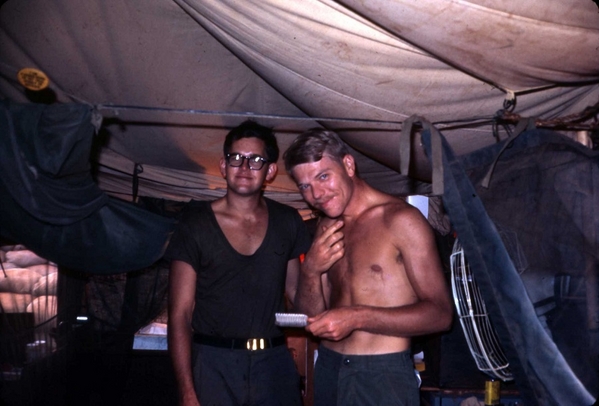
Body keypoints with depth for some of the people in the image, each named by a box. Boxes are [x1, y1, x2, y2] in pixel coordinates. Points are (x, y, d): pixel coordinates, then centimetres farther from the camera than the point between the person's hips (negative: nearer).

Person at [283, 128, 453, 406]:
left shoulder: (400, 219, -12)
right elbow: (311, 316, 7)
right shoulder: (326, 228, 8)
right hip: (327, 370, 6)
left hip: (383, 375, -6)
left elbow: (440, 314, -15)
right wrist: (310, 271, -12)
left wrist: (356, 317, -24)